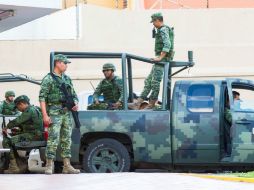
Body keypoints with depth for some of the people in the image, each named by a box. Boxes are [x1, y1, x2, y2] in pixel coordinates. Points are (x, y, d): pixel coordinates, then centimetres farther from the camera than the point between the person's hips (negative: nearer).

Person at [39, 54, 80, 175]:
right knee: (53, 139, -12)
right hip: (54, 113, -7)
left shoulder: (67, 79, 17)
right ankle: (49, 166, -9)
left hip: (67, 113, 7)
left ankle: (67, 166, 10)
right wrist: (45, 115, -18)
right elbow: (42, 98, -10)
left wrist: (75, 104, 1)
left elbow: (74, 95, 23)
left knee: (67, 140, 7)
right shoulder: (48, 79, -4)